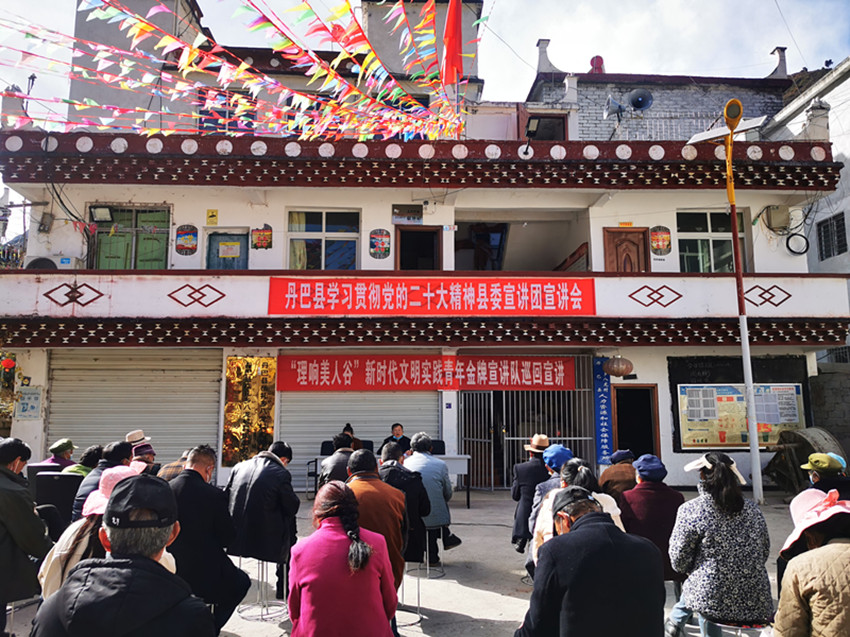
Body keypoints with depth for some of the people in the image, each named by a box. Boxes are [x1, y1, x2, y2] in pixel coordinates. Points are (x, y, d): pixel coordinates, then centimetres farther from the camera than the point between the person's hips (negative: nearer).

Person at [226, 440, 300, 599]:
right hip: (266, 540, -5)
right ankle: (283, 589, 27)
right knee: (290, 529, 22)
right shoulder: (282, 474, -11)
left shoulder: (239, 466, 5)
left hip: (235, 537, 5)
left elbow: (225, 498, 11)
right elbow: (292, 508, -5)